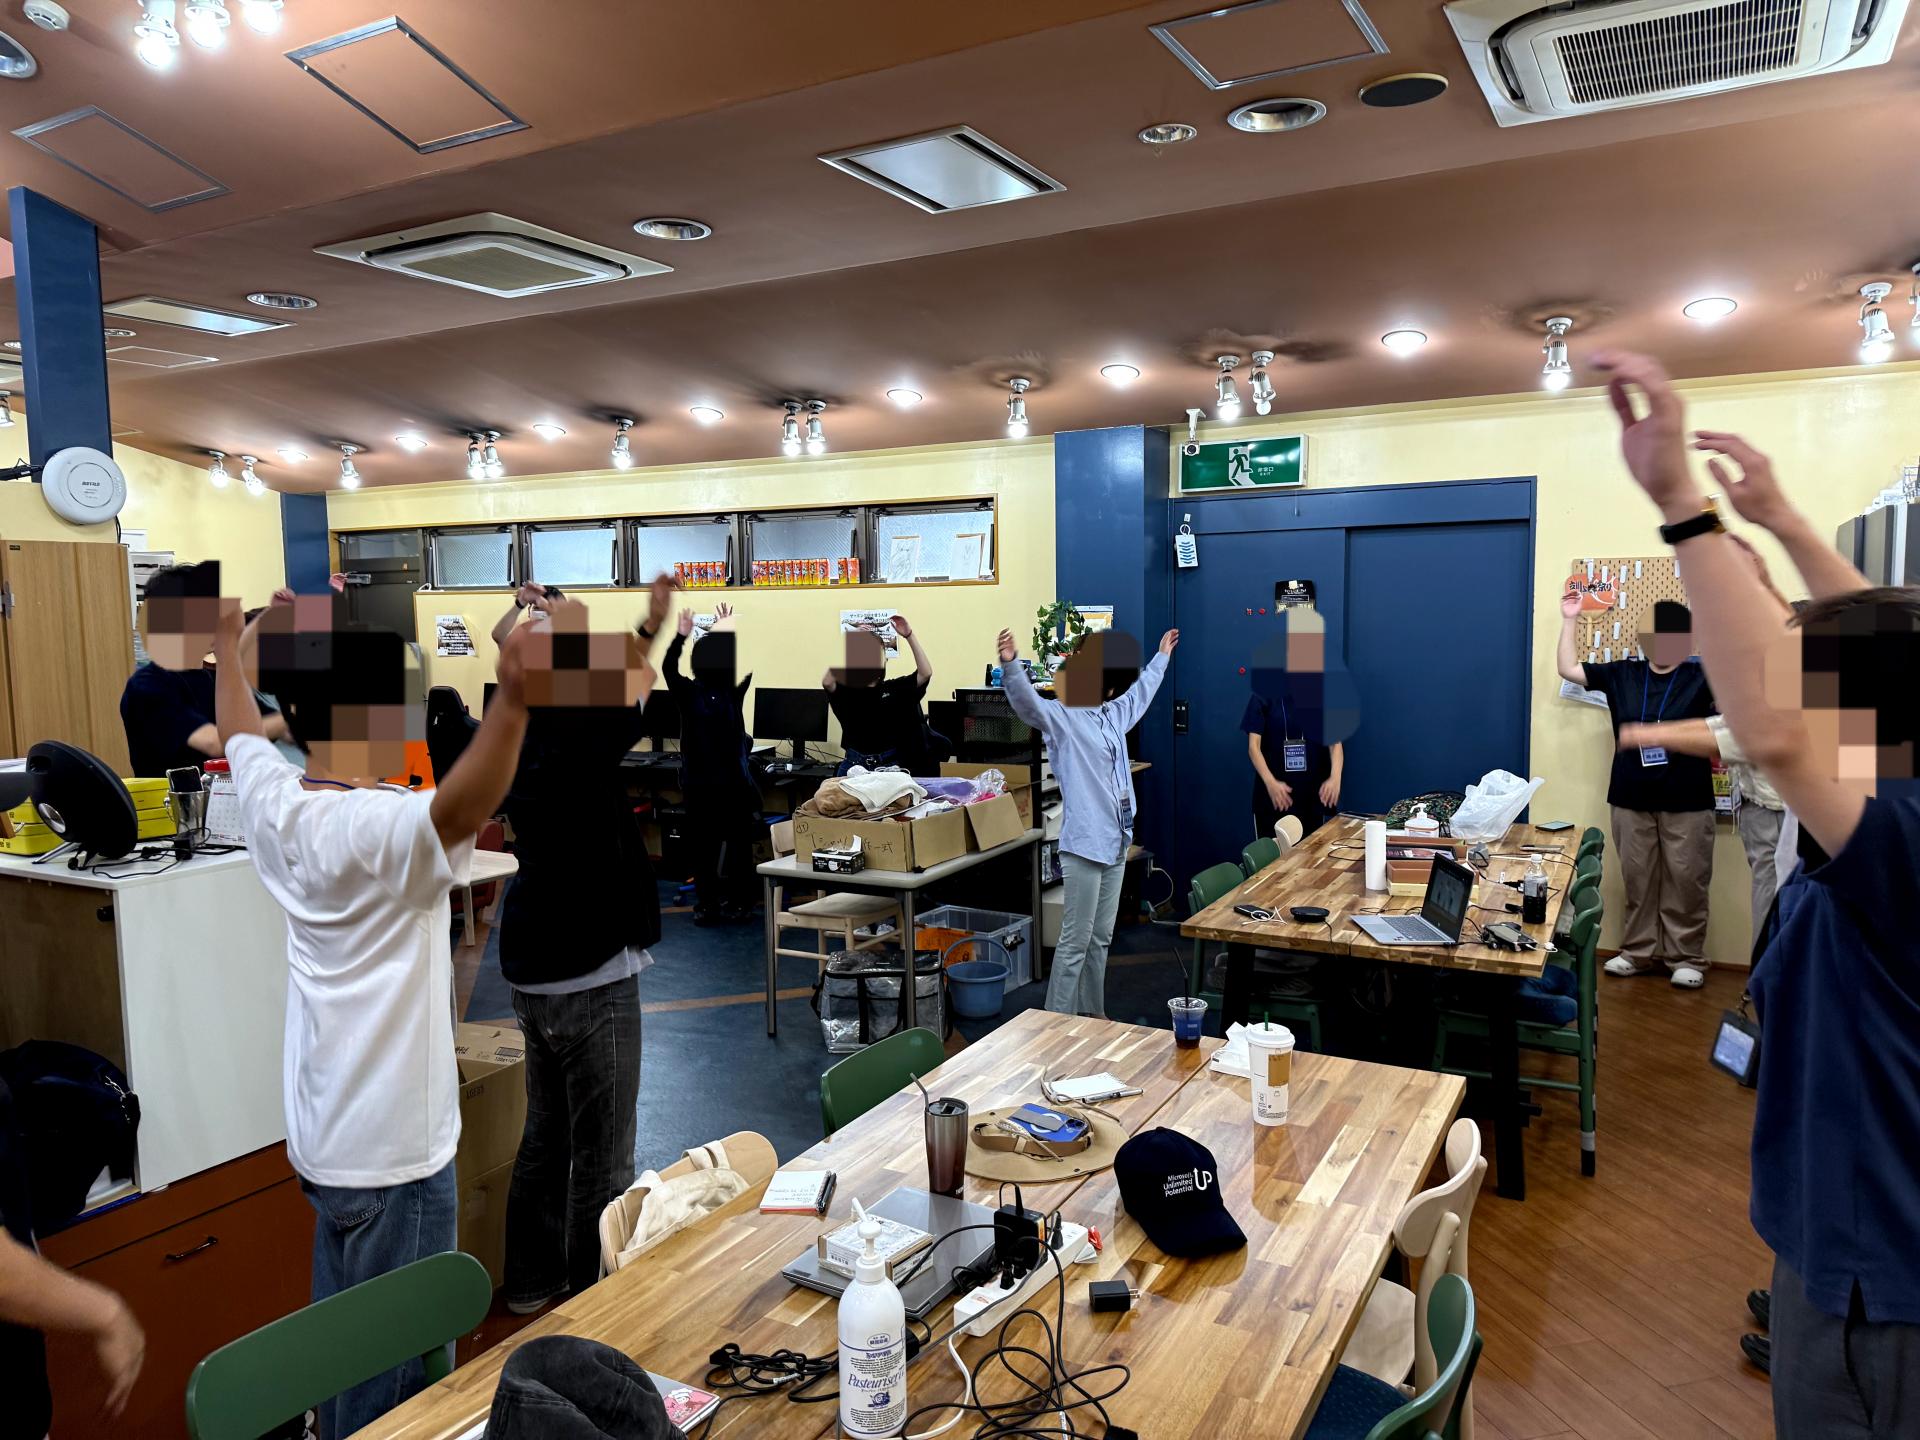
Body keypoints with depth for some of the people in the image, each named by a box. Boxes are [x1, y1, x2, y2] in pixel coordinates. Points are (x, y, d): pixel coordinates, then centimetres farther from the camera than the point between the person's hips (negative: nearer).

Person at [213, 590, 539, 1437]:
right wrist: (512, 704, -64)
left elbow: (239, 736, 21)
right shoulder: (378, 828, -25)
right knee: (396, 1368, 6)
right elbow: (460, 811, -48)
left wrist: (228, 646, 37)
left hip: (324, 1136, 9)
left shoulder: (274, 805, 0)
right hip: (395, 1151, -9)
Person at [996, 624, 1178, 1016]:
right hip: (1084, 844, -8)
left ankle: (1092, 1012, 28)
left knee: (1101, 938, 17)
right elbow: (1026, 700, -28)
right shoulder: (1060, 717, -9)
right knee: (1075, 942, -6)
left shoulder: (1114, 714, 15)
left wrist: (1163, 656, 46)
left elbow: (1141, 691, 34)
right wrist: (1011, 662, -47)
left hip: (1116, 842, 9)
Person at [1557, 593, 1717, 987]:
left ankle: (1686, 957, 16)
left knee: (1685, 882, 4)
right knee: (1637, 880, 11)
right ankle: (1639, 951, 23)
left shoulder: (1702, 677, -3)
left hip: (1687, 803, -3)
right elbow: (1569, 669, 7)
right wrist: (1570, 620, 5)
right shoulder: (1622, 674, 5)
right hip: (1631, 801, 3)